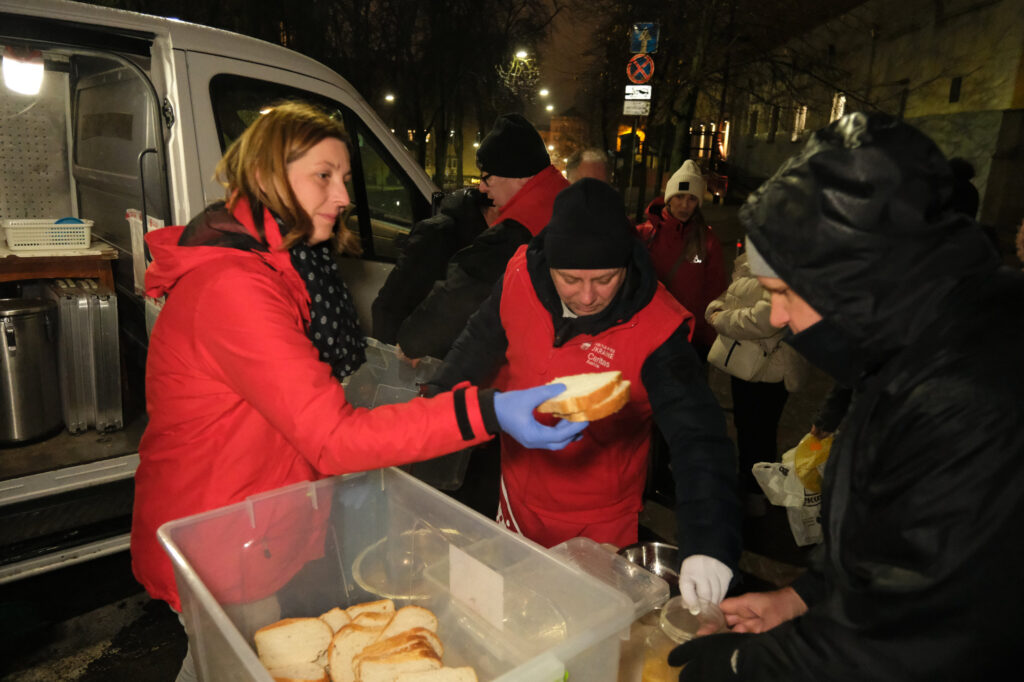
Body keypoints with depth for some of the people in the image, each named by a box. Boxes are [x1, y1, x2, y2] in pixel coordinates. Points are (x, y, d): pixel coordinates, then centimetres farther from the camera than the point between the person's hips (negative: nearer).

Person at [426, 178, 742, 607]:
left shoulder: (656, 329, -27)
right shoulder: (521, 276, -15)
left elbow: (698, 438, -31)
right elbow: (479, 345, 3)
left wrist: (707, 545, -41)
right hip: (519, 500, 4)